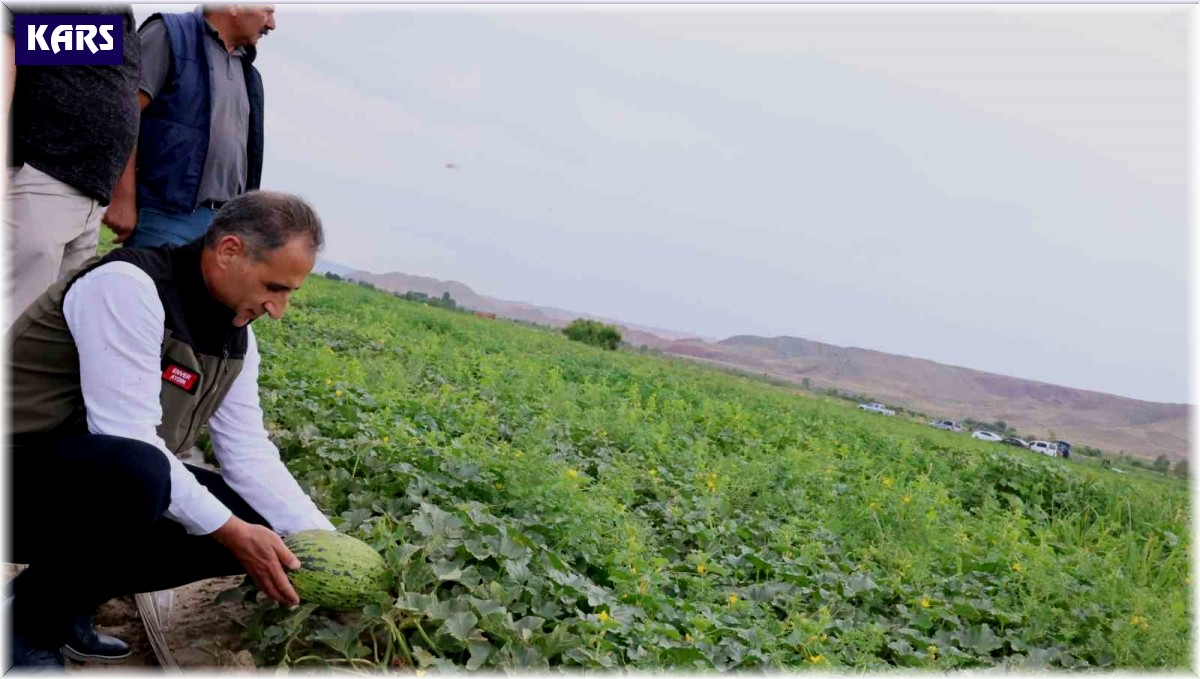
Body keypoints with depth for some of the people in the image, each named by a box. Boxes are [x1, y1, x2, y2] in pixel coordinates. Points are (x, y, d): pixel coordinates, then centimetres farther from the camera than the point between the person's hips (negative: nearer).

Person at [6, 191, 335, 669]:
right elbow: (128, 441, -28)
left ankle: (71, 590, 5)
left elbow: (250, 454, 0)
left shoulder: (236, 338, 2)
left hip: (111, 484, 8)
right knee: (135, 470, -38)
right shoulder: (128, 286, -23)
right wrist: (230, 531, -25)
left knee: (258, 523, -3)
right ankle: (30, 617, -9)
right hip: (19, 474, -8)